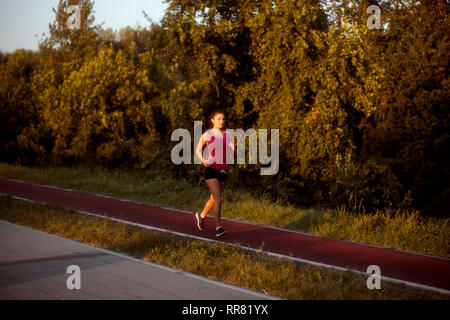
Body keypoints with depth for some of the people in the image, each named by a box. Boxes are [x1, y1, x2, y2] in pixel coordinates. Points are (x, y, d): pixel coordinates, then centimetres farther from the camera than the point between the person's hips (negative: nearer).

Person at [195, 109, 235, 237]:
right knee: (218, 199, -16)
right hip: (211, 170, -5)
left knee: (214, 199, 17)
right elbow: (198, 150, 5)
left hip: (223, 170, 5)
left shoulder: (227, 134, 7)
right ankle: (218, 227, -10)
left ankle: (201, 215, 43)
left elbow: (232, 151, 5)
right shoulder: (207, 134, -4)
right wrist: (203, 160, -12)